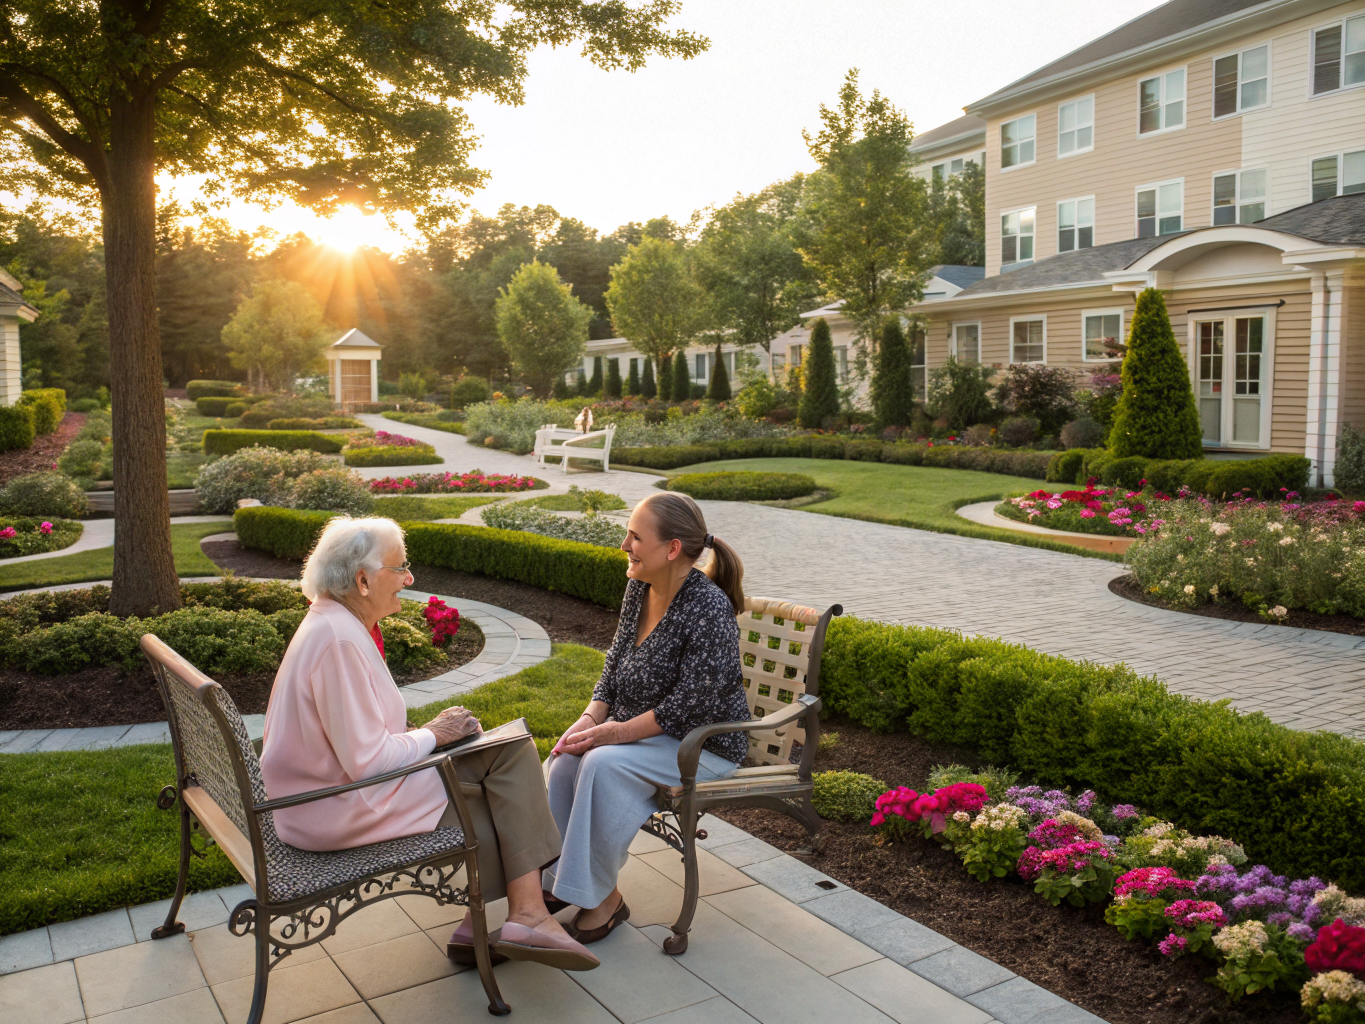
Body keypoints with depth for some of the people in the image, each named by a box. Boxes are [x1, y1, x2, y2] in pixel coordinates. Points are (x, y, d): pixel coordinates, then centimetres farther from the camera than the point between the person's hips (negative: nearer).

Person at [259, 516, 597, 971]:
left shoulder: (335, 623, 9)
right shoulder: (340, 641, -24)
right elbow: (367, 761, -25)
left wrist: (429, 731, 4)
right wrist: (433, 734, -10)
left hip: (335, 786, 10)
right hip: (342, 811, -10)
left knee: (508, 749, 6)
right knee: (511, 751, -12)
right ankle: (526, 915, -5)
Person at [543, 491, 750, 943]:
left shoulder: (709, 609, -24)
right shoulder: (640, 587, 1)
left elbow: (690, 704, -25)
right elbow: (615, 661, 11)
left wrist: (618, 731, -23)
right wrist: (592, 717, -4)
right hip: (640, 729, 8)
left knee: (604, 763, -28)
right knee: (565, 759, -16)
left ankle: (602, 897, -11)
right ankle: (554, 881, -4)